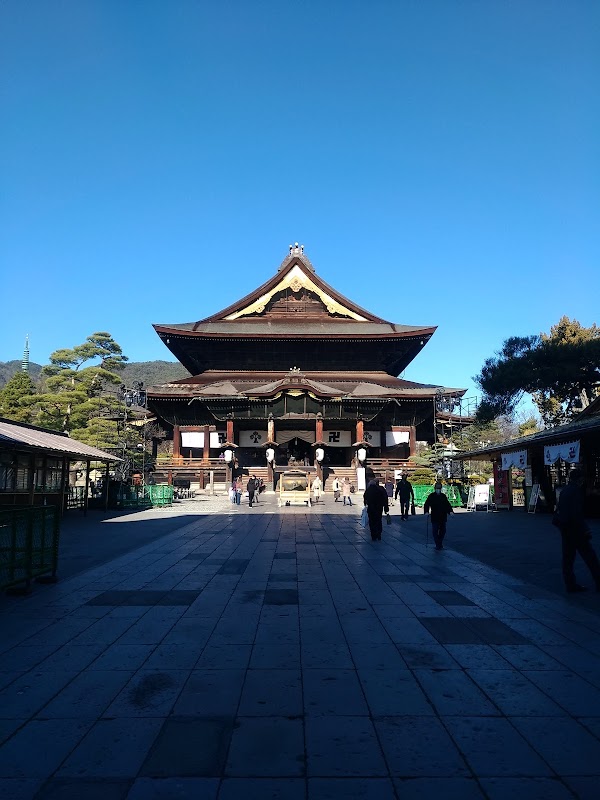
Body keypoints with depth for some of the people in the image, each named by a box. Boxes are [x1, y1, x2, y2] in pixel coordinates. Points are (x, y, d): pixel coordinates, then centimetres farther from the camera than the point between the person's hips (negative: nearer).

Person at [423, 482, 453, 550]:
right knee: (435, 531, -4)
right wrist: (426, 512, -21)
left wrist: (450, 511, -4)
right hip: (435, 518, -3)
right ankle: (437, 545, 4)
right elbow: (426, 505, -6)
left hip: (443, 517, 3)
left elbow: (448, 505, 11)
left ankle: (440, 544, 24)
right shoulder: (431, 496, -3)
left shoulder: (443, 496, 7)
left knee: (443, 531, 9)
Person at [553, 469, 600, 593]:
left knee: (568, 556, 10)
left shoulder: (564, 491, 12)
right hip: (574, 528, -9)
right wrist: (585, 529, -18)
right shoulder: (576, 491, -14)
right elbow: (577, 513, -20)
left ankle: (570, 584, 14)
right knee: (589, 555, -1)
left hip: (565, 528, 9)